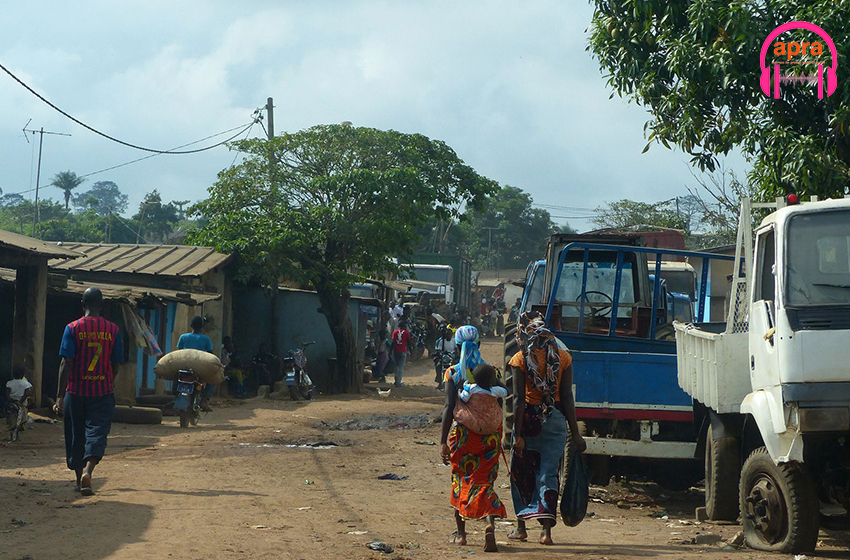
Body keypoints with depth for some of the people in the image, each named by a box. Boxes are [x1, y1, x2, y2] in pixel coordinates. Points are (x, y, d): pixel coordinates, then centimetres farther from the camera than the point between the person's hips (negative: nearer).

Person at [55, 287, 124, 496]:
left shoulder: (73, 328, -5)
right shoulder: (112, 330, 0)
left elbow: (66, 363, -9)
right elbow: (116, 365, 5)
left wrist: (60, 396, -8)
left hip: (76, 392, 0)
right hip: (103, 392, 0)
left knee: (76, 436, 13)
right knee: (97, 433, -3)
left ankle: (79, 479, 20)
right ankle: (87, 472, -26)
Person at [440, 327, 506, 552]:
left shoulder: (452, 373, -4)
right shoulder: (490, 371, 1)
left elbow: (449, 407, -10)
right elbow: (498, 405, 3)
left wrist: (443, 442, -11)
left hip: (462, 432, -1)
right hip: (489, 435, 1)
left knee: (460, 481, 15)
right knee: (484, 482, 3)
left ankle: (461, 533, 22)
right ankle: (490, 524, -23)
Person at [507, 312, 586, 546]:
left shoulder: (521, 359, -6)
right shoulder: (563, 357, 2)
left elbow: (518, 399, -9)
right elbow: (567, 397, 0)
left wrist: (518, 434, -9)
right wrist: (575, 433, 3)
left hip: (528, 418, -2)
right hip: (556, 419, 2)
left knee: (522, 473, 13)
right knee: (549, 474, 5)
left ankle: (521, 526, 17)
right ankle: (547, 529, -3)